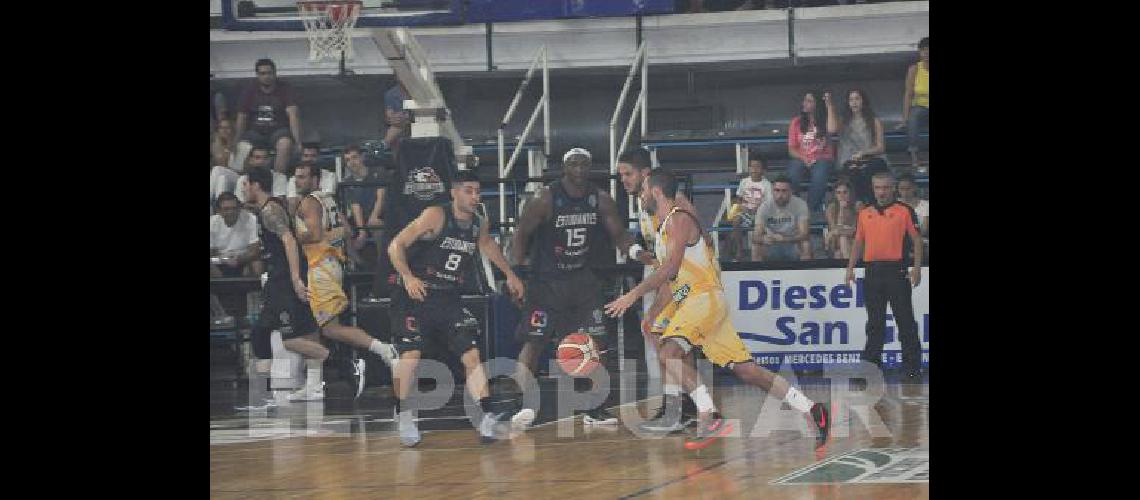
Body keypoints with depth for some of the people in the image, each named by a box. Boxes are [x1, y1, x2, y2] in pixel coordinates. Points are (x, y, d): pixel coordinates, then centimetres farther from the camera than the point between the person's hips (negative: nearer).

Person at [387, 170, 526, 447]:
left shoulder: (479, 225, 5)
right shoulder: (436, 216, -14)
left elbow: (487, 244, 31)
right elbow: (395, 246, -17)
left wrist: (510, 275, 33)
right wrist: (408, 277, -30)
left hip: (450, 300, 6)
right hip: (416, 297, -6)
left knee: (472, 355, -6)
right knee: (411, 354, -14)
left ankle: (487, 418, -8)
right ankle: (403, 416, 3)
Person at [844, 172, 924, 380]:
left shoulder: (904, 211, -1)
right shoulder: (865, 213, 12)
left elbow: (917, 240, -2)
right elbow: (858, 243, 18)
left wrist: (917, 268, -10)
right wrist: (850, 268, 9)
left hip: (896, 271, -4)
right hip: (872, 272, 4)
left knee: (905, 321, -2)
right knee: (875, 322, 10)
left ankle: (913, 366, 1)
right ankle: (871, 364, 16)